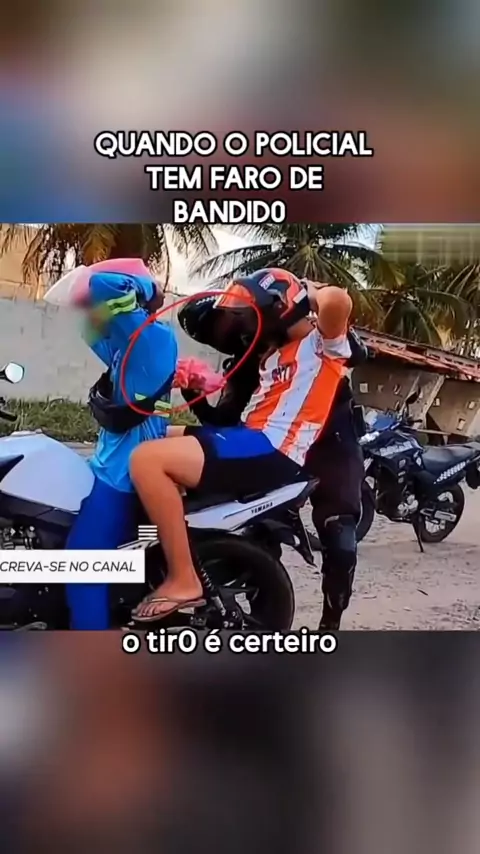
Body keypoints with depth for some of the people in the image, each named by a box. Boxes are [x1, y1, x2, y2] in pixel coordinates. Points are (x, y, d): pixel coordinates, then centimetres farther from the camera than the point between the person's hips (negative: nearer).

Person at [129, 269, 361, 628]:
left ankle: (183, 580, -17)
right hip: (250, 440, 10)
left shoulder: (323, 344, -2)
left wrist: (313, 294, -3)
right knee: (156, 437, 21)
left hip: (271, 450, -10)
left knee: (147, 459, -23)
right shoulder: (277, 353, 27)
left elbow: (339, 301, -25)